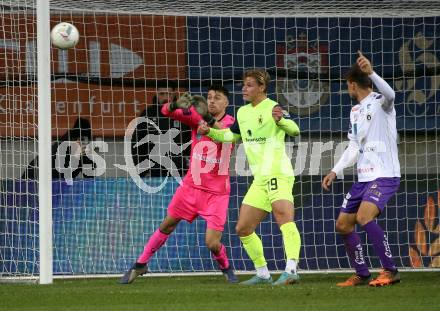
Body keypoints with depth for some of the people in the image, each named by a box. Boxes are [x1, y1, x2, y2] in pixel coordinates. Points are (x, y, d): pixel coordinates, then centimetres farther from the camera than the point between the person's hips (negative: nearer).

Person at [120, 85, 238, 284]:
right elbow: (166, 111, -14)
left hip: (216, 192, -3)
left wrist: (210, 120, -49)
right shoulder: (194, 116, -3)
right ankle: (140, 265, 27)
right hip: (191, 185, 3)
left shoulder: (231, 123, -9)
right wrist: (177, 105, -37)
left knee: (212, 243, -11)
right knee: (167, 225, 10)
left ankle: (226, 269, 20)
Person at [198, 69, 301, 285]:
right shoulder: (243, 113, 15)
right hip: (259, 179, 9)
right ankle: (263, 274, 21)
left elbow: (294, 130, -25)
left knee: (283, 217, -28)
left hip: (278, 174, -9)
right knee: (243, 229, 10)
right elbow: (231, 135, 32)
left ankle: (291, 270, -39)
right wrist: (210, 132, 14)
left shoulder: (273, 108, -10)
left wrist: (281, 120, -46)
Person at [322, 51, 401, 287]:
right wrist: (335, 171, 16)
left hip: (385, 176, -9)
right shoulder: (355, 111, 17)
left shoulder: (379, 102, -8)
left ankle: (390, 270, -21)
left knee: (364, 217, -28)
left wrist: (371, 72, -50)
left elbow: (389, 95, -34)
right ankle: (362, 274, 21)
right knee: (343, 225, 9)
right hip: (363, 178, 9)